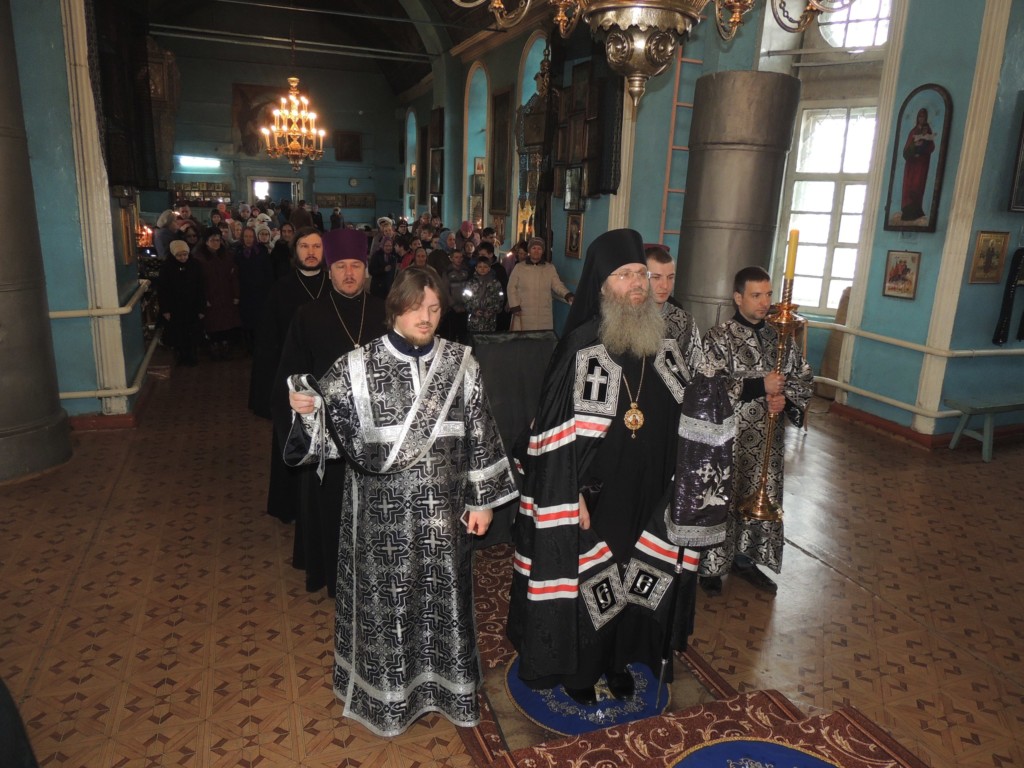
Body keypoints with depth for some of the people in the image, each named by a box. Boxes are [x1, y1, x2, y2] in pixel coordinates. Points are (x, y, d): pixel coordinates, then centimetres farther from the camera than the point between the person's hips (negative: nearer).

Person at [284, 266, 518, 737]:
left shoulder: (460, 363, -2)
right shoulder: (359, 366, -7)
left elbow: (479, 434, 2)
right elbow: (325, 423, -5)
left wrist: (482, 499, 2)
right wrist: (309, 409, -29)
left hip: (443, 509, 2)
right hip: (384, 511, -1)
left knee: (443, 596, 15)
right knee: (388, 600, 11)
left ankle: (447, 685, 39)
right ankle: (386, 694, 35)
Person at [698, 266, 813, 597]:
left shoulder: (781, 337, 8)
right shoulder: (719, 337, -9)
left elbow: (805, 379, 12)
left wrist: (785, 399, -10)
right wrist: (759, 386, -22)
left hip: (768, 440, 6)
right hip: (728, 439, -5)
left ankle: (746, 558, 34)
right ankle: (711, 566, 20)